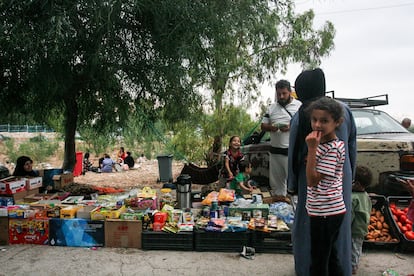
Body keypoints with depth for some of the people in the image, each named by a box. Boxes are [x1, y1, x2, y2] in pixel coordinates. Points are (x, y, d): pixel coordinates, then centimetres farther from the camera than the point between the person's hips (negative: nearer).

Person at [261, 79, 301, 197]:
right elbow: (263, 125, 14)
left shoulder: (299, 106, -2)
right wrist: (271, 127, -8)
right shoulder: (272, 107, 13)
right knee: (275, 182, 15)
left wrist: (291, 127, -20)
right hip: (275, 151, 6)